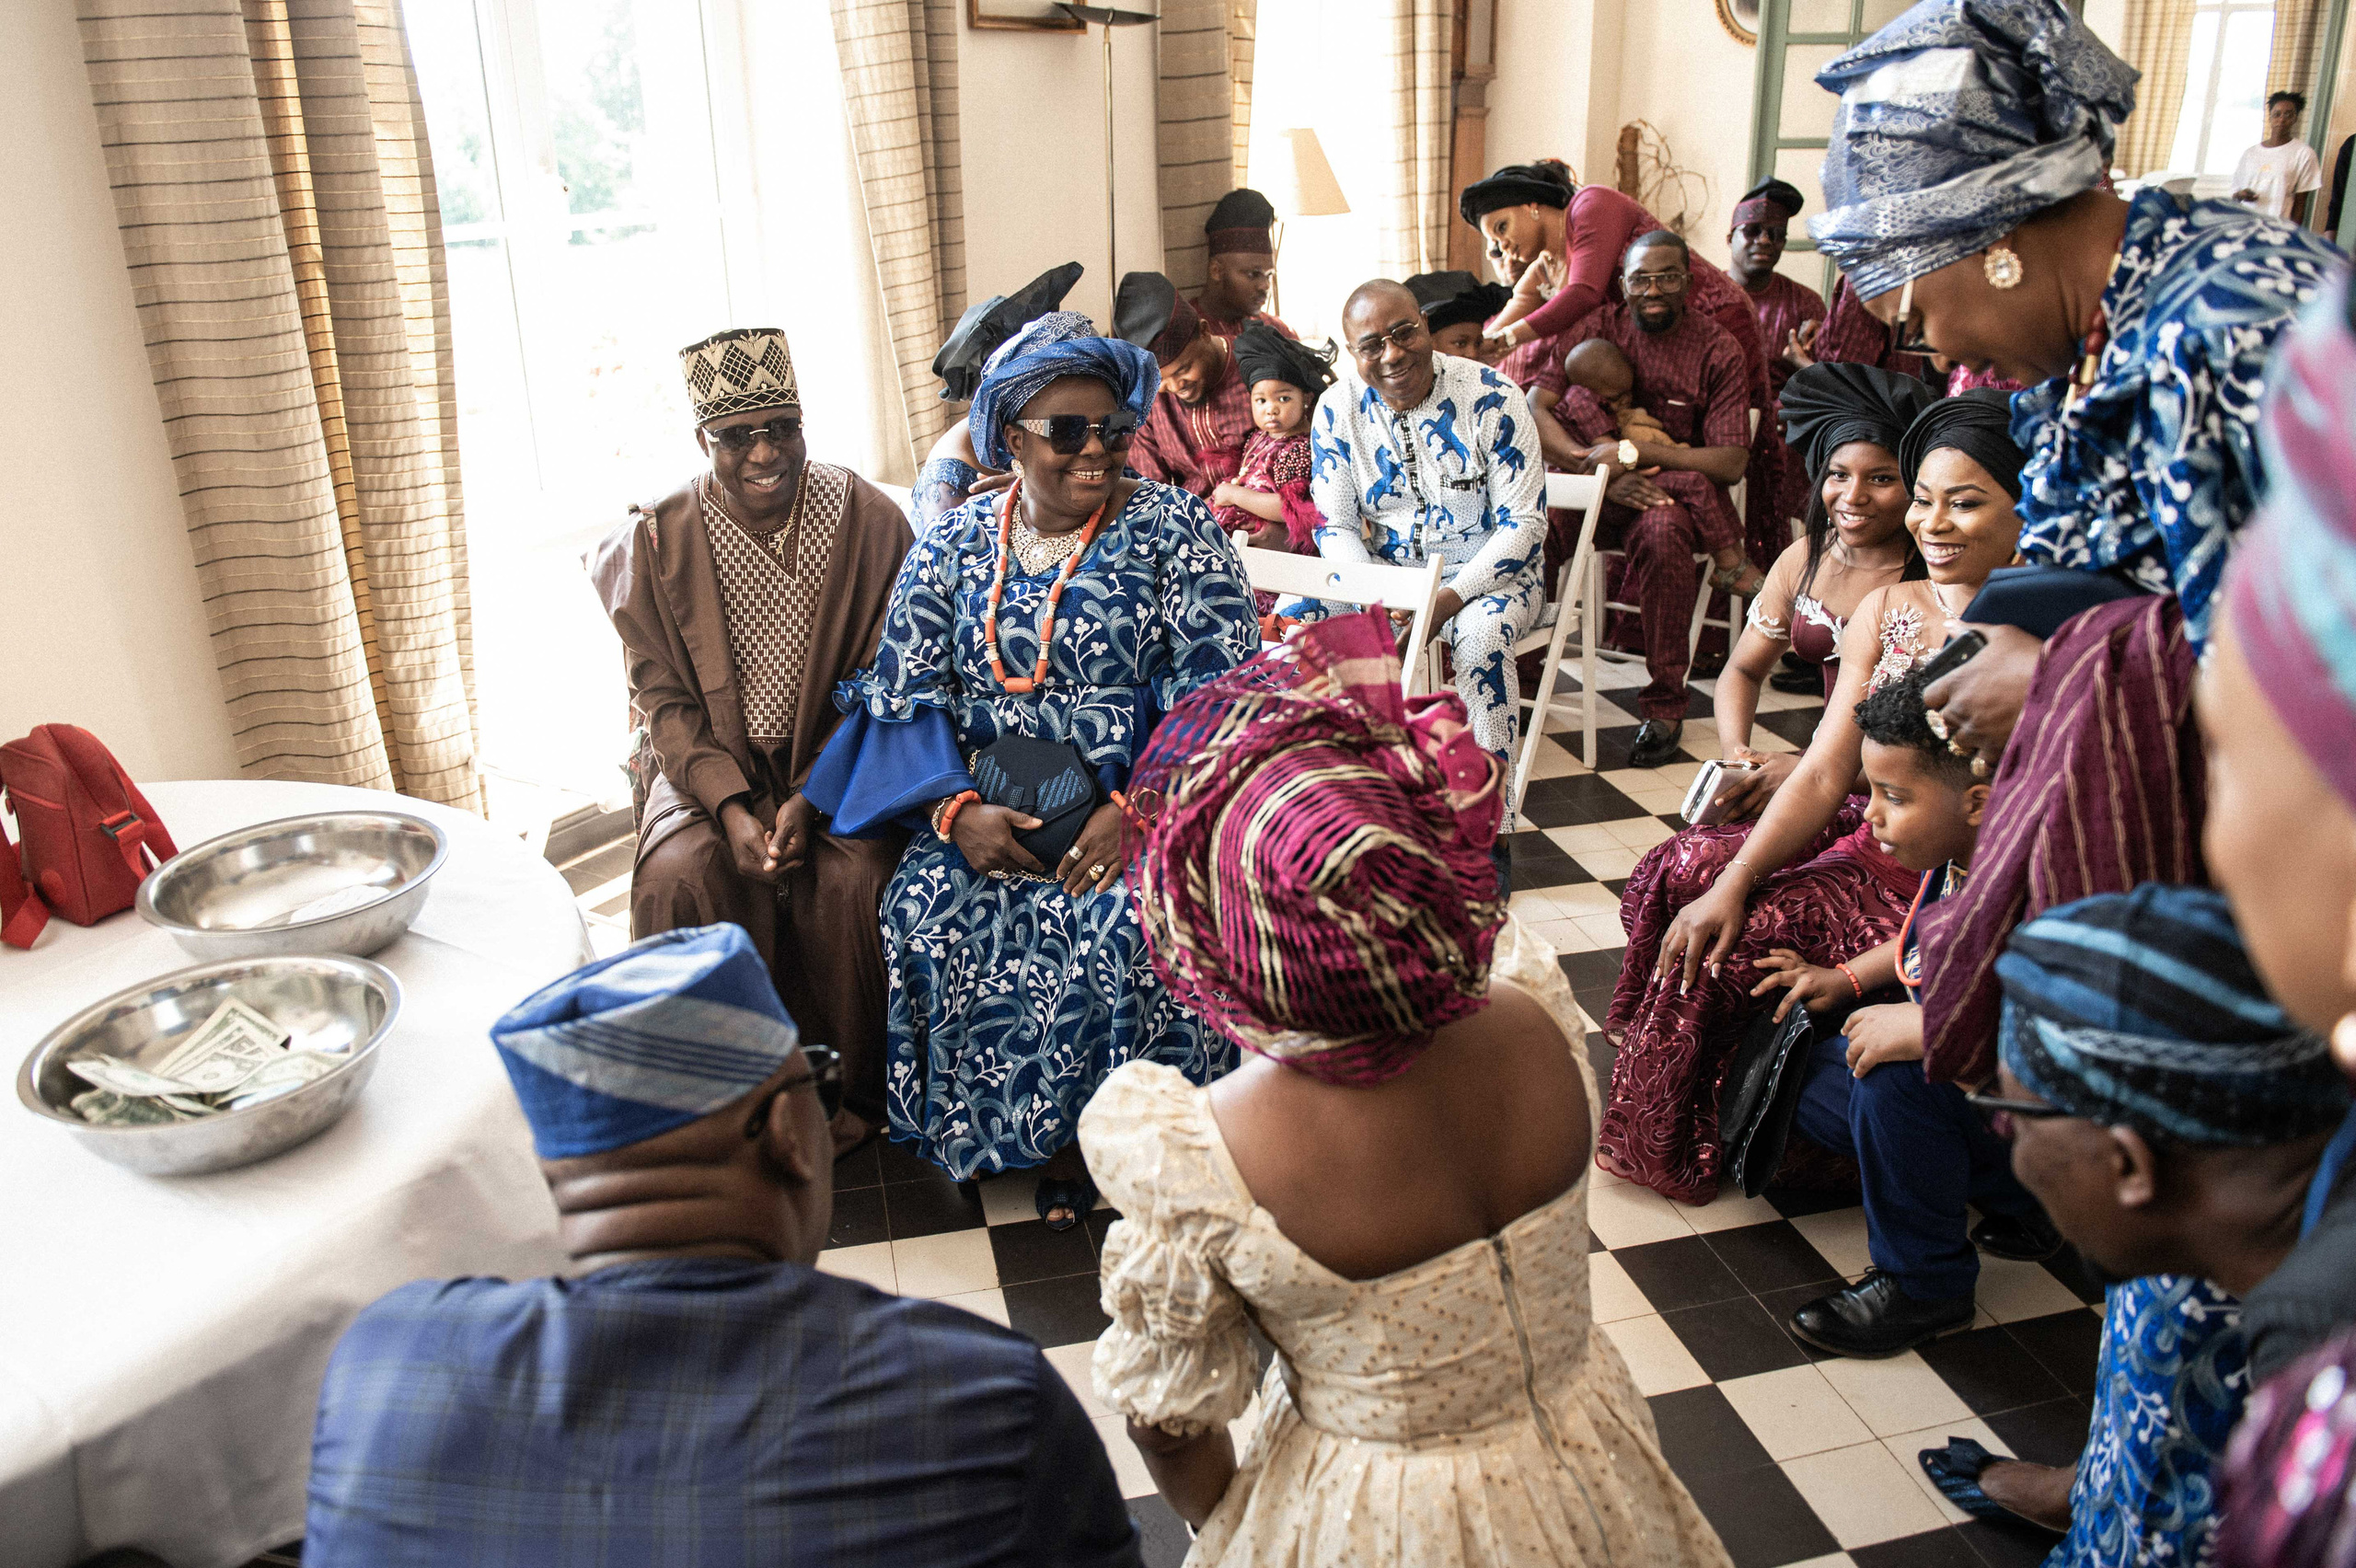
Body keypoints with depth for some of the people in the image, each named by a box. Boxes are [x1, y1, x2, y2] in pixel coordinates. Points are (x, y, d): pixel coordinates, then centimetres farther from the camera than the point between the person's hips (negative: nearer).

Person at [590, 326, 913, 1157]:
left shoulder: (869, 520, -7)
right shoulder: (657, 541, -6)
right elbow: (664, 699, -3)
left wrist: (812, 797, -19)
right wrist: (731, 806, -20)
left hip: (834, 756, 0)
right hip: (709, 759, 1)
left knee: (857, 875, -27)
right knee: (681, 877, -26)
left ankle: (855, 1089, -4)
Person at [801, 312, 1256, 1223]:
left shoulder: (1174, 530, -1)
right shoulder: (953, 548, 6)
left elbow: (1218, 691, -7)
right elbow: (905, 697, 5)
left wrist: (1137, 809, -20)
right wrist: (956, 810, -14)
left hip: (1143, 798, -2)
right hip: (989, 809, 3)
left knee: (1131, 919, -31)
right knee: (930, 911, -23)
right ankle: (1047, 1135, -4)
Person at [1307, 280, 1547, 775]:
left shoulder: (1491, 397, -15)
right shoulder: (1337, 409, -6)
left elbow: (1524, 522, -14)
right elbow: (1335, 526, -2)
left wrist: (1448, 599, -28)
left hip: (1488, 572, -3)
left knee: (1480, 633, -36)